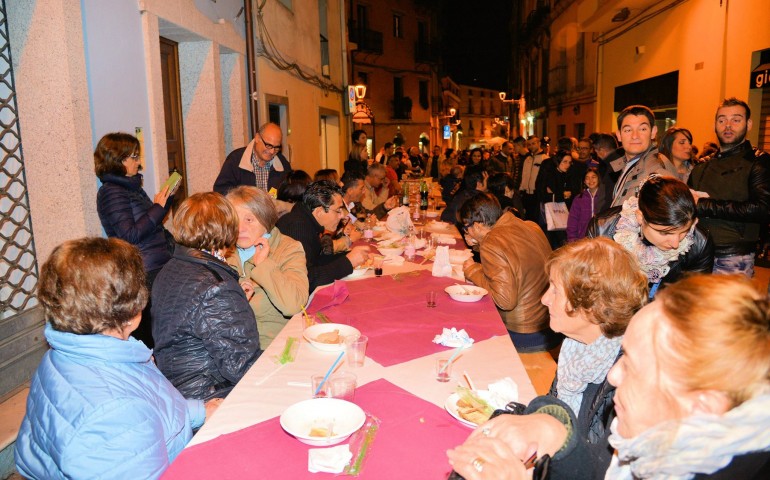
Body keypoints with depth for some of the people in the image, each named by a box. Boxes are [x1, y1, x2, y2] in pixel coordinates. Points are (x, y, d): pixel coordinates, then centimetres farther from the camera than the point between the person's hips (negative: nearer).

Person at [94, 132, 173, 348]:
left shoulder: (132, 187, 15)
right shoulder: (111, 193, -11)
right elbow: (131, 235, -20)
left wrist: (165, 200, 15)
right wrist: (158, 207, -15)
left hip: (158, 268, 9)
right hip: (145, 274, -9)